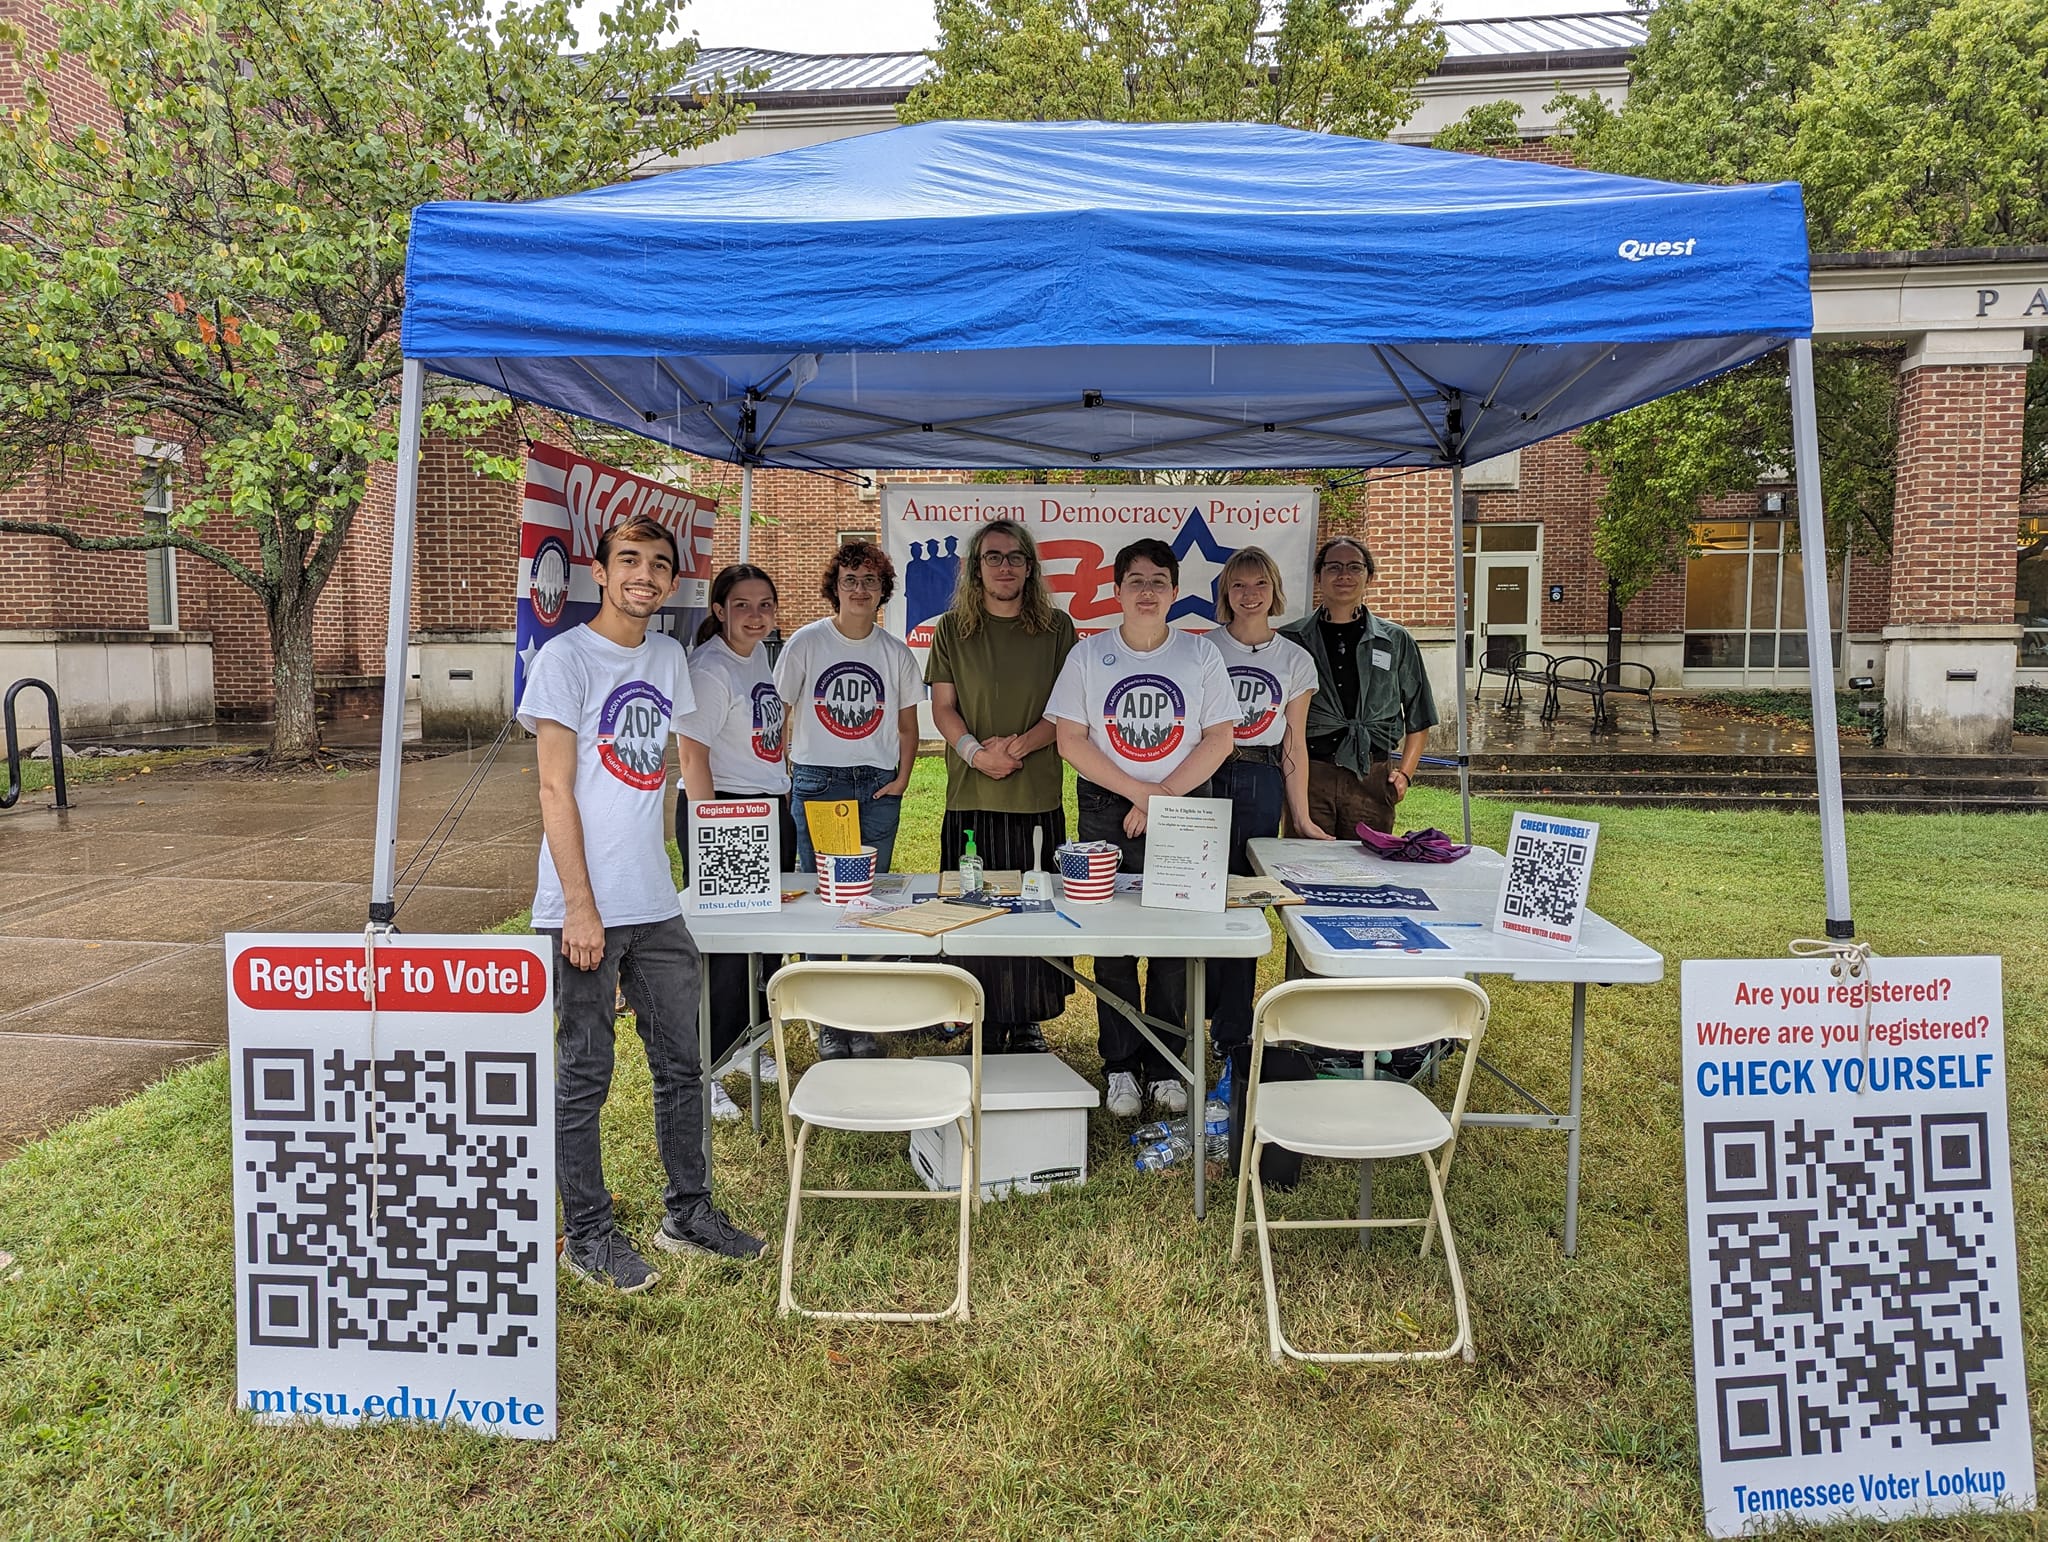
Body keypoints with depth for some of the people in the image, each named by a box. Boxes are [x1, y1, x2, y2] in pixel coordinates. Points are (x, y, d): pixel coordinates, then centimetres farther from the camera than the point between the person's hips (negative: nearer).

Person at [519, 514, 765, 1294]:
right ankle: (588, 1235, 18)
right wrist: (580, 906, -15)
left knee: (682, 1063, 14)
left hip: (658, 905, 7)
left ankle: (688, 1211, 29)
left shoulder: (667, 657, 12)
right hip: (587, 908, -7)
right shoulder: (567, 657, -7)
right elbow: (556, 791, -11)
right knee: (583, 1075, 4)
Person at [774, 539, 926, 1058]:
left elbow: (906, 725, 16)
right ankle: (828, 1021, 8)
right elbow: (778, 711, 3)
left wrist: (902, 778, 4)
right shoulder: (806, 642, 1)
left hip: (877, 787, 2)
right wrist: (784, 776, -4)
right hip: (817, 783, -2)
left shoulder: (895, 653, 9)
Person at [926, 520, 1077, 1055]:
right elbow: (942, 706, 4)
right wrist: (975, 752, -13)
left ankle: (1028, 1022, 15)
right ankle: (985, 1026, 12)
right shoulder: (953, 629, 8)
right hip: (971, 796, 0)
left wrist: (1021, 745, -13)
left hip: (1038, 795, 0)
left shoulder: (1056, 627, 7)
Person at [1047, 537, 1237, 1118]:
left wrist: (1163, 798, -11)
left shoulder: (1200, 654, 4)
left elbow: (1219, 739, 1)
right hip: (1106, 811, 0)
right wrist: (1139, 792, -11)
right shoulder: (1088, 655, 3)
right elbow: (1070, 740, -2)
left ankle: (1164, 1066, 16)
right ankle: (1120, 1067, 15)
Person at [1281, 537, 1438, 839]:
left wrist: (1404, 773, 6)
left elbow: (1419, 719, 16)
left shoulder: (1396, 641, 11)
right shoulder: (1291, 640, 8)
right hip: (1307, 774, -1)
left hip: (1372, 778, 1)